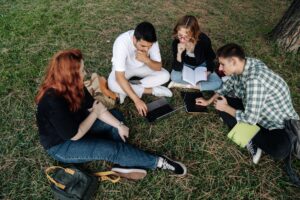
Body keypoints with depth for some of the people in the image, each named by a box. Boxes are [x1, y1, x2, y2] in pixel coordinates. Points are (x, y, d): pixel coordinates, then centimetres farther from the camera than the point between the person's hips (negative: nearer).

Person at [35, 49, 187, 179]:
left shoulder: (72, 86, -10)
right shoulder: (53, 102, -35)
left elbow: (93, 106, -6)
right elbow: (75, 135, -27)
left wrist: (119, 125, -12)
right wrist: (95, 113, -14)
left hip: (76, 125, 9)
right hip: (61, 145, -9)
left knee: (116, 116, 1)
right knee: (111, 149, -23)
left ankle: (122, 163, -11)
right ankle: (159, 163, -9)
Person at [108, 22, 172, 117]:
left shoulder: (151, 41, -26)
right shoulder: (121, 43, -37)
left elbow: (158, 67, -19)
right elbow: (119, 77, -39)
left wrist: (147, 60, -41)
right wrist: (136, 100, -44)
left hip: (142, 67, 3)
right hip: (124, 69, -3)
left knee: (165, 75, -18)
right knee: (113, 84, -34)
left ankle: (127, 90, -15)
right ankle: (152, 90, -18)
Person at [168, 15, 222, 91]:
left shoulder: (204, 40, -26)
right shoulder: (176, 42, -25)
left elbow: (210, 57, -4)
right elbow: (177, 69, -25)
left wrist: (209, 71, -19)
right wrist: (179, 53, -41)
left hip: (202, 66, 1)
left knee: (217, 83, -24)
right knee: (174, 76, -34)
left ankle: (184, 85, -18)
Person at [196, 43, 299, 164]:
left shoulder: (254, 79, -36)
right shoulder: (242, 66, -11)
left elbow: (250, 118, -34)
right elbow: (227, 86, 9)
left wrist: (226, 108, -18)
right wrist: (209, 101, 8)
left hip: (279, 123, -7)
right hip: (253, 110, 8)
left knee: (279, 150, -35)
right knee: (221, 101, -3)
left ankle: (250, 137, -3)